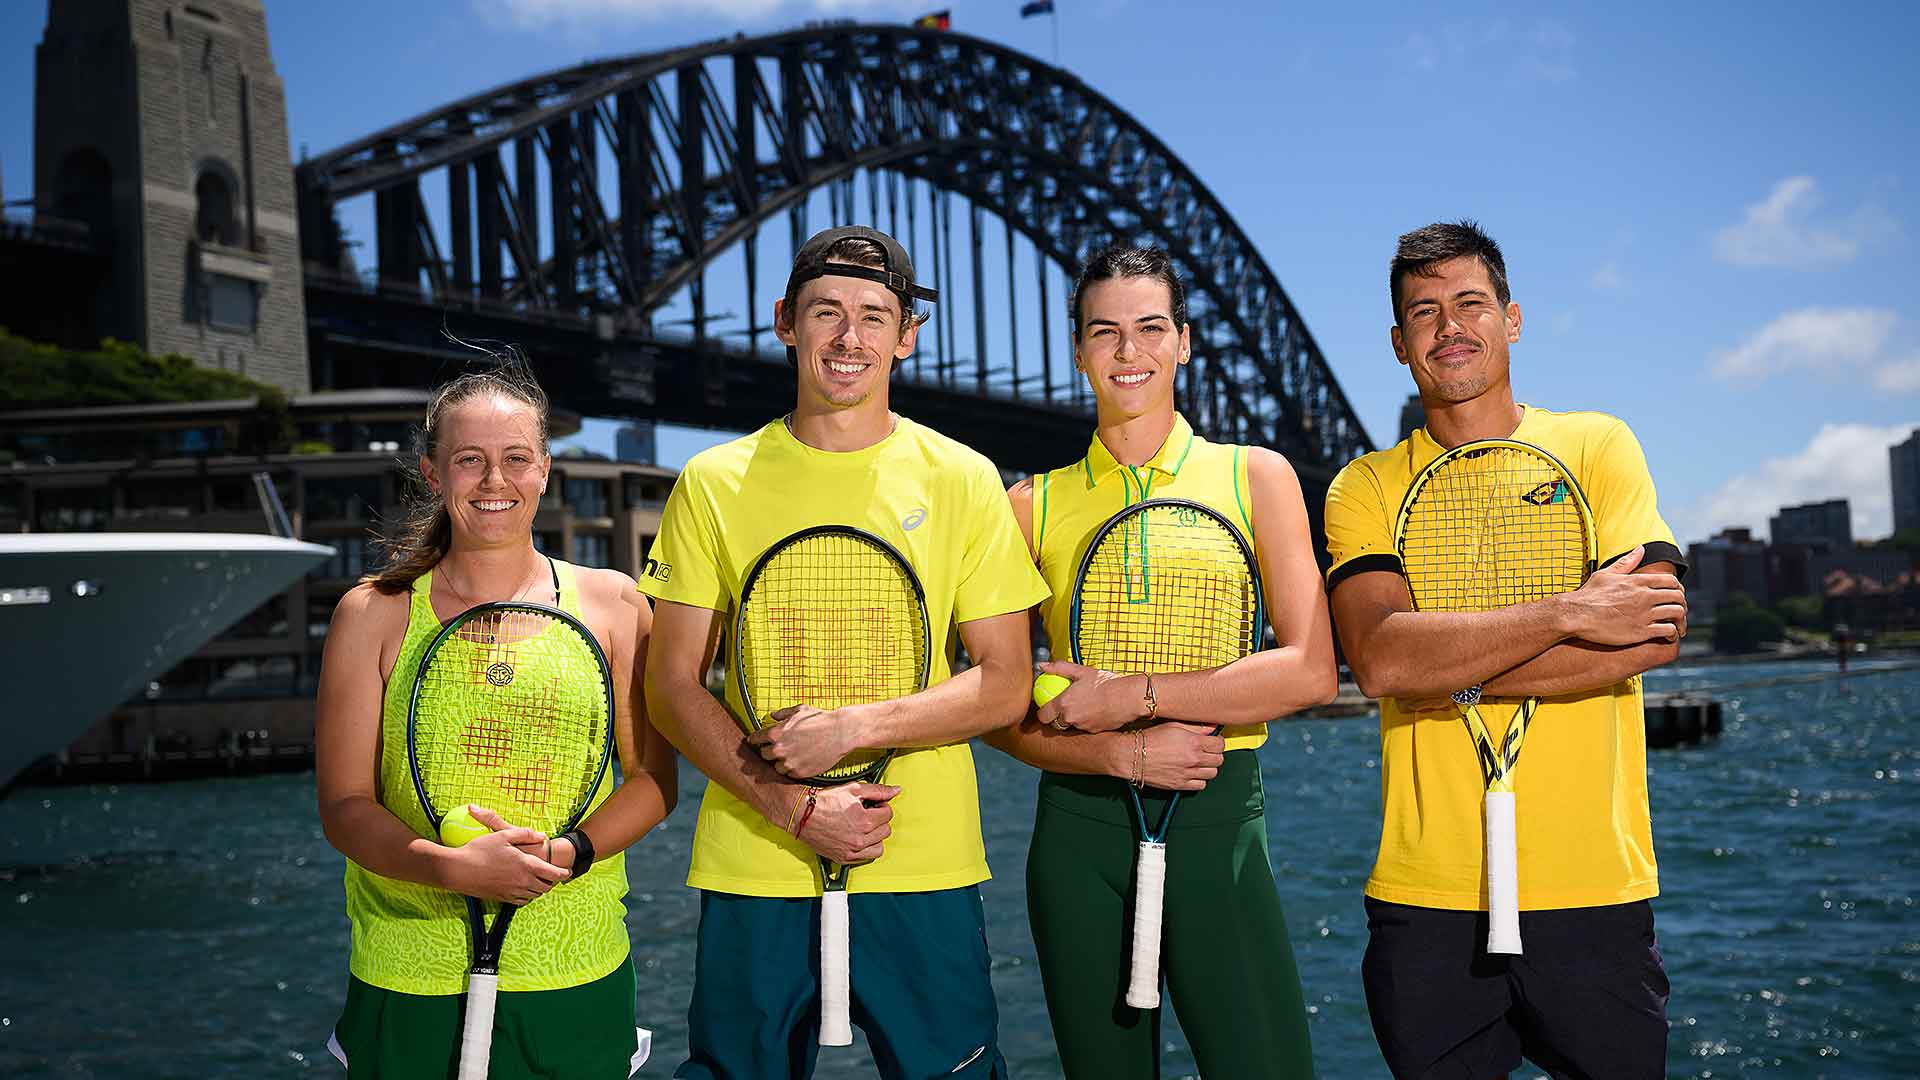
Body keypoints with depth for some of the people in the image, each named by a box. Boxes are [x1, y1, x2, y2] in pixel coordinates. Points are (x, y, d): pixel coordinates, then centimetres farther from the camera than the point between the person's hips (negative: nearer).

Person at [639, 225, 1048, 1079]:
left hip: (925, 873, 0)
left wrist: (853, 728, -15)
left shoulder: (961, 480, 3)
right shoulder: (713, 483, 3)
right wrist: (793, 808, -11)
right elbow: (673, 687, 2)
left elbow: (1005, 686, 0)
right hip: (751, 870, 1)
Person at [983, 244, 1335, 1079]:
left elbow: (1310, 672, -5)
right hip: (1080, 827, 1)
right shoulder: (1033, 504, 7)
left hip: (1217, 817, -1)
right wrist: (1125, 753, -13)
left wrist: (1133, 697, -11)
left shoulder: (1254, 476, 5)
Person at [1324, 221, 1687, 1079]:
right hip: (1425, 895, 0)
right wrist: (1568, 613, -17)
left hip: (1593, 884, 0)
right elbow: (1379, 658, -13)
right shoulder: (1366, 487, 4)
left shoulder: (1596, 448, 5)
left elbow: (1654, 638, -9)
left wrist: (1452, 671, -13)